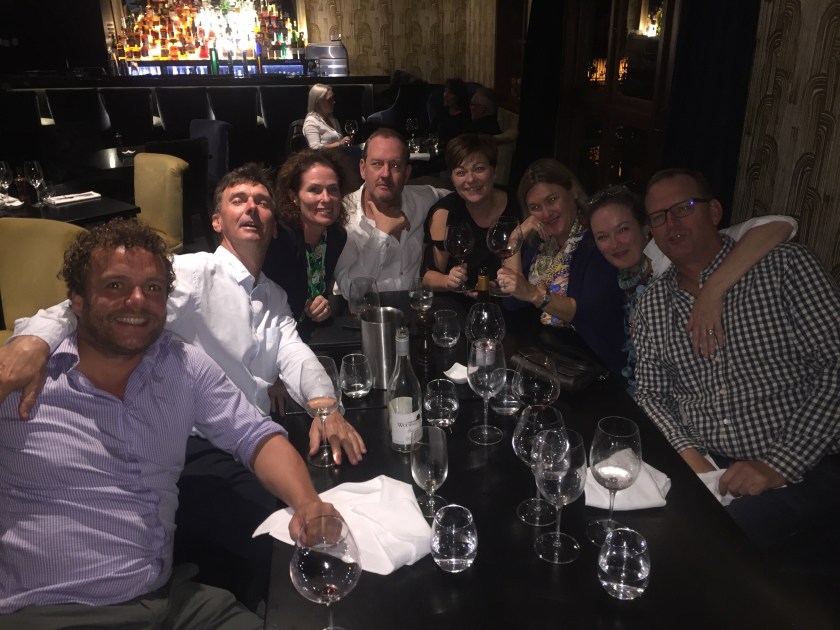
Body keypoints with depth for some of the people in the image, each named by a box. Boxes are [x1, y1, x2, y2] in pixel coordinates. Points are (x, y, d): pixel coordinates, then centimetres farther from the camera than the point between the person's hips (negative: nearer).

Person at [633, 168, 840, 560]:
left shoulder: (785, 266, -3)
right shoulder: (652, 304, 11)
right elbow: (651, 394, 12)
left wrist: (781, 465, -16)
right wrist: (688, 452, -8)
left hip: (804, 469, -4)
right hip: (702, 466, 4)